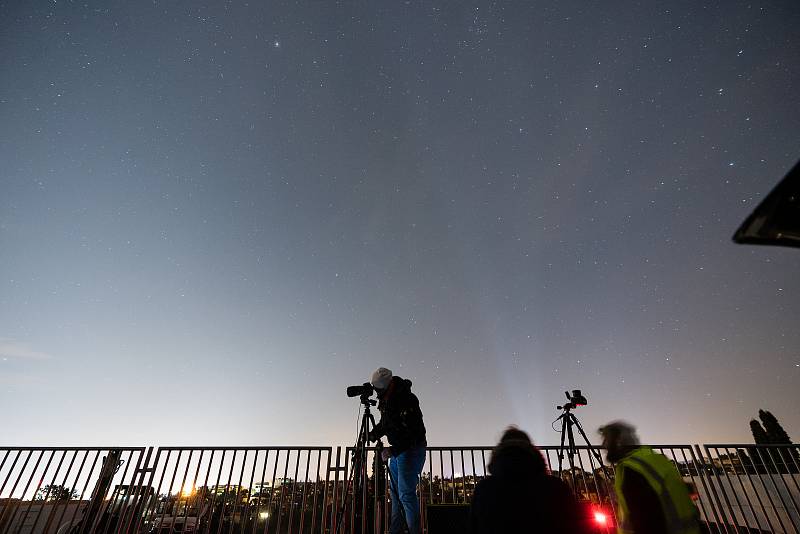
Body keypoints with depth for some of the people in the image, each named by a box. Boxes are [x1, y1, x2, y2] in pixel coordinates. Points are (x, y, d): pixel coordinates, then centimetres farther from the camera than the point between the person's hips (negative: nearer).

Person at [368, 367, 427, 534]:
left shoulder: (407, 400, -24)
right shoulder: (386, 400, 4)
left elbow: (413, 432, -27)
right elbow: (385, 423, 18)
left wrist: (394, 450, -30)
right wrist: (373, 434, 2)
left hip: (411, 449, -9)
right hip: (397, 450, 9)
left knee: (406, 492, -8)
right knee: (395, 491, 16)